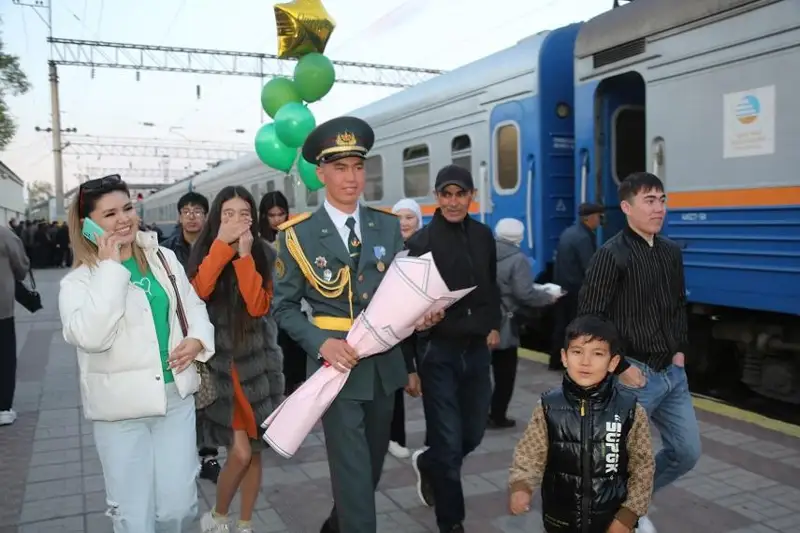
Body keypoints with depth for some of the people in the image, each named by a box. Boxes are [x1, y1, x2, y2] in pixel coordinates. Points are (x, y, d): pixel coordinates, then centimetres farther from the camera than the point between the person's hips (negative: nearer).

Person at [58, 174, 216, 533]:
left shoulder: (164, 258, 6)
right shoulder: (78, 281, -8)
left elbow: (194, 307, 15)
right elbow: (91, 337, -25)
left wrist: (197, 339, -6)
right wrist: (110, 267, -20)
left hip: (176, 396, 3)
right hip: (121, 409, -3)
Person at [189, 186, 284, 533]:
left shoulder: (261, 255, 2)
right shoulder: (205, 251, -1)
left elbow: (259, 306, -12)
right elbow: (197, 292, -20)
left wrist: (245, 256, -16)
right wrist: (222, 244, -21)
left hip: (255, 362, 3)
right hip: (218, 363, -2)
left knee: (255, 450, 9)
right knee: (240, 451, -8)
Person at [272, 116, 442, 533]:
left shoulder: (388, 226, 3)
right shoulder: (298, 235, -7)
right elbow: (284, 306, -3)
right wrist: (321, 343, -19)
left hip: (384, 363, 5)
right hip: (337, 364, -4)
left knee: (372, 464, 20)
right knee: (353, 471, -3)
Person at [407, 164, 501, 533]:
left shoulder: (483, 236, 6)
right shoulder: (422, 242, -9)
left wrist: (494, 326, 10)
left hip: (477, 349, 5)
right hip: (439, 352, -5)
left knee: (473, 434, 15)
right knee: (448, 443, 0)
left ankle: (427, 464, 46)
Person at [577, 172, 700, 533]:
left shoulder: (671, 252, 9)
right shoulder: (612, 254, -14)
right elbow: (589, 318, -17)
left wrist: (680, 351, 10)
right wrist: (620, 368, -15)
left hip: (672, 373, 7)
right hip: (634, 374, -7)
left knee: (687, 452, 14)